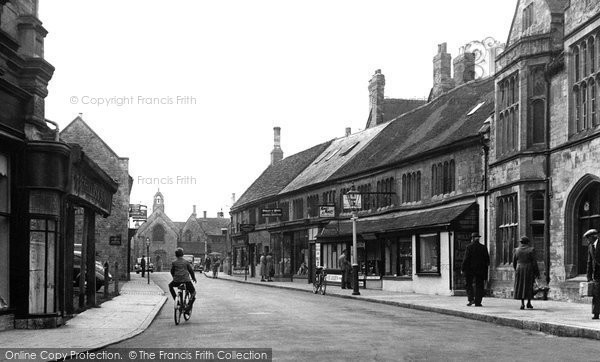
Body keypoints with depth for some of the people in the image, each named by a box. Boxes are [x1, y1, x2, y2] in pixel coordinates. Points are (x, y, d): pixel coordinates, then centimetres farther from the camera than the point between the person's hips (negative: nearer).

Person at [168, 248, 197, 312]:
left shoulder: (173, 262, 5)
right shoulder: (186, 262, 4)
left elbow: (172, 271, 14)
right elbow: (191, 270, 8)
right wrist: (194, 278, 24)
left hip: (177, 281, 1)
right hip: (186, 280, -1)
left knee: (170, 285, 33)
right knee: (193, 292, 15)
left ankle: (175, 298, 20)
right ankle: (189, 306, -4)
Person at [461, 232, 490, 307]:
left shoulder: (469, 247, -9)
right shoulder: (483, 248, 1)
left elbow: (466, 259, -11)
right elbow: (487, 260, 3)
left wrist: (462, 269, -5)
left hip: (470, 269, -2)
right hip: (480, 270, 2)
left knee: (469, 284, 10)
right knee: (479, 286, 8)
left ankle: (471, 299, -6)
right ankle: (478, 302, 4)